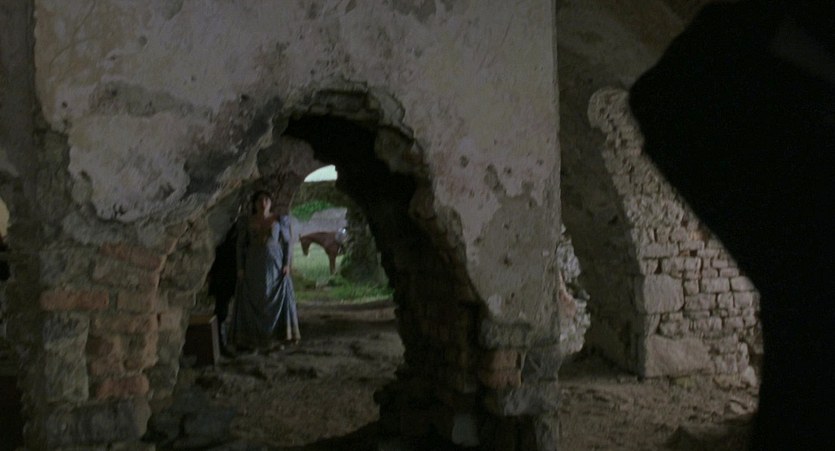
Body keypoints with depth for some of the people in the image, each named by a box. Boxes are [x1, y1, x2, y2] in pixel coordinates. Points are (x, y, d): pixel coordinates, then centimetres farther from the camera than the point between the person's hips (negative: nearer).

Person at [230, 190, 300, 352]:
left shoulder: (280, 219, 3)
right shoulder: (246, 222, 4)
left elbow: (287, 242, 3)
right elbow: (240, 245, 4)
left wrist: (287, 264, -6)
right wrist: (240, 268, -2)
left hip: (275, 263, 0)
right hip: (254, 266, 0)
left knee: (281, 297, 0)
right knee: (252, 302, 1)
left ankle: (286, 333, 9)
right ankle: (250, 338, 5)